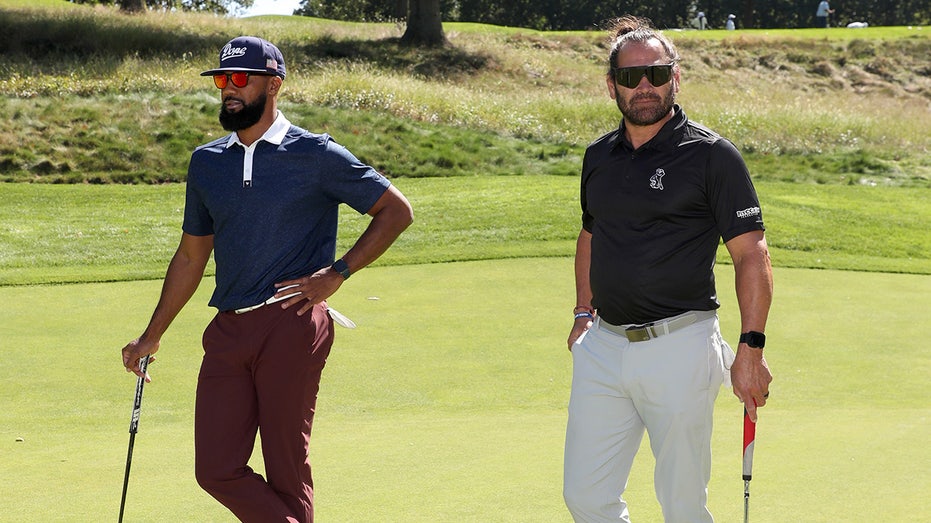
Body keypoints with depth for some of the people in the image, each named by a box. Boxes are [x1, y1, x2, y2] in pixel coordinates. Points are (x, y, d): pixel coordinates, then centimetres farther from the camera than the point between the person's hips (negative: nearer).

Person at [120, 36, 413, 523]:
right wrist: (152, 336, 23)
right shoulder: (206, 162, 14)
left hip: (289, 326, -5)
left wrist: (337, 273, -5)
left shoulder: (316, 155, -1)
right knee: (216, 470, -3)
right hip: (227, 331, 5)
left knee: (286, 469, -3)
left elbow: (396, 210, 3)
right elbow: (191, 255, 23)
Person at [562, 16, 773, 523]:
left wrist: (751, 347, -15)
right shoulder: (598, 156, 11)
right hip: (603, 345, 6)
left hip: (679, 347, -5)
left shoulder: (711, 155, -7)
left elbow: (752, 254, -8)